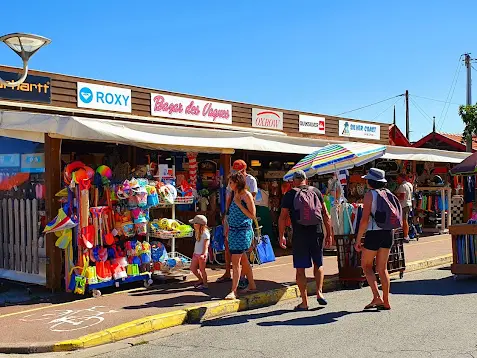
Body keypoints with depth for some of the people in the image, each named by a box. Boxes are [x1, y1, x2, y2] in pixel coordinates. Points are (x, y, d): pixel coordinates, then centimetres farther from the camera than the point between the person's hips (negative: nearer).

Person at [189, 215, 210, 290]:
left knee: (202, 269, -1)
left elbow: (206, 244, -19)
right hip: (196, 254, 9)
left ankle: (205, 284, 11)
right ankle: (201, 280, 29)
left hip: (202, 254, -9)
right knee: (192, 268, 11)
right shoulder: (197, 233, 13)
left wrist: (203, 254, -24)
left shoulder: (205, 233, -15)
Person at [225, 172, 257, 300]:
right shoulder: (235, 194, 11)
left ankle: (233, 291, -8)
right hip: (233, 230, 9)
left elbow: (252, 215, -14)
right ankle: (252, 285, 30)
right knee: (243, 260, 17)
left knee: (235, 261, -11)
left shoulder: (247, 195, -12)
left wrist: (239, 204, -18)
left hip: (243, 231, -9)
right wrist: (228, 227, 19)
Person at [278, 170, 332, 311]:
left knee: (300, 269, 5)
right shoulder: (316, 191, 8)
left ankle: (304, 302, 6)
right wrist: (329, 234, 11)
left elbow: (282, 217, -3)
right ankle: (319, 292, 7)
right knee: (318, 264, 21)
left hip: (299, 236, -2)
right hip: (317, 233, 3)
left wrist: (281, 236, 5)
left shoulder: (289, 195, 1)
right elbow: (326, 215, 7)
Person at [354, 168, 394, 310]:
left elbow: (365, 219, -16)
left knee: (366, 265, 9)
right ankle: (386, 302, 15)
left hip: (374, 233, -6)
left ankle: (376, 297, -2)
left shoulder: (370, 194, -10)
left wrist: (358, 240, -11)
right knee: (382, 268, 13)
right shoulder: (388, 194, 8)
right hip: (388, 233, 6)